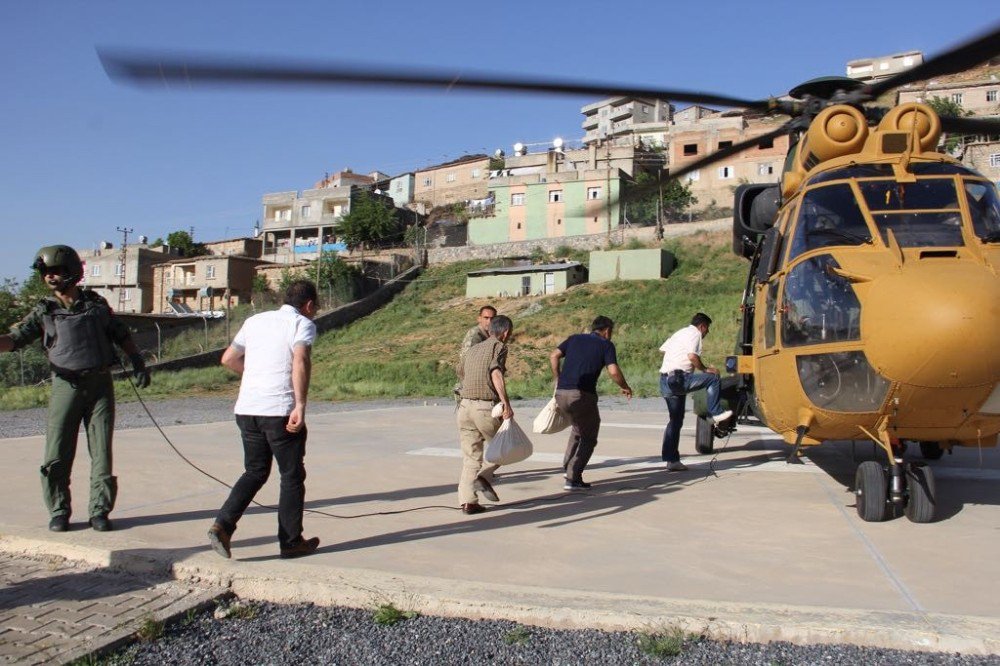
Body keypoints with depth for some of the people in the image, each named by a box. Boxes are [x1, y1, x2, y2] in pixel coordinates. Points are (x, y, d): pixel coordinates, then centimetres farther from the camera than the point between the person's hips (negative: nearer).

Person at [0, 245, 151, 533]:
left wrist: (138, 363, 7)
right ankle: (59, 512, 14)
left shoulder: (96, 303, 7)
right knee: (57, 456, -1)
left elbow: (122, 335, 15)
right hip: (66, 387, 0)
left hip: (101, 385, 1)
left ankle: (99, 511, 11)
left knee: (102, 452, 1)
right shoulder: (44, 311, 4)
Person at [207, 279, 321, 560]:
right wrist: (300, 405, -23)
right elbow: (301, 362, -19)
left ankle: (222, 525, 5)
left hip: (246, 408, 6)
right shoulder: (302, 324, -2)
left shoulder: (255, 321, 17)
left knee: (255, 472, 19)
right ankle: (291, 541, 17)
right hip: (280, 410, -6)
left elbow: (228, 358, 21)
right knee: (292, 476, 9)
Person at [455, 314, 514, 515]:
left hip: (465, 406, 6)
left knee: (470, 456, 9)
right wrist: (506, 403, -25)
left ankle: (467, 501, 3)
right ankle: (484, 477, -4)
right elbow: (496, 374, -18)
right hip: (486, 407, -6)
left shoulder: (472, 349, 20)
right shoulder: (499, 347, -1)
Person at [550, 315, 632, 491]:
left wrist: (557, 380, 17)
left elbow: (553, 356, 10)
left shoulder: (574, 339, 18)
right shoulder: (606, 345, 5)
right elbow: (613, 372, -6)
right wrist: (625, 387, 11)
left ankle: (568, 466, 24)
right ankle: (572, 478, 3)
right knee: (589, 438, 11)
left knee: (578, 427, 30)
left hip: (561, 393, 6)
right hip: (582, 395, -5)